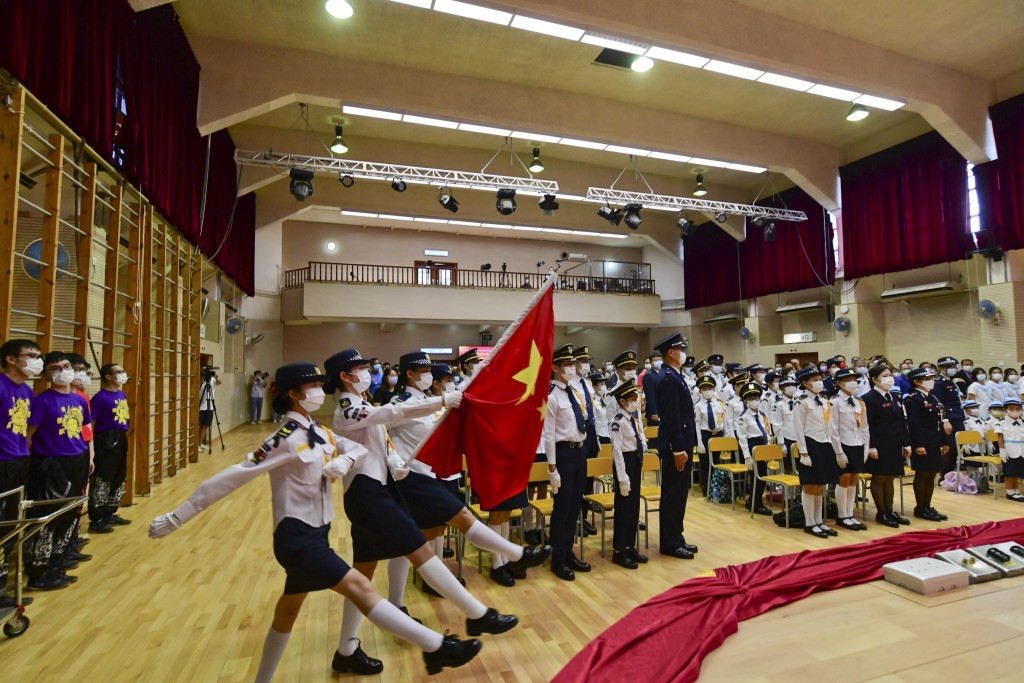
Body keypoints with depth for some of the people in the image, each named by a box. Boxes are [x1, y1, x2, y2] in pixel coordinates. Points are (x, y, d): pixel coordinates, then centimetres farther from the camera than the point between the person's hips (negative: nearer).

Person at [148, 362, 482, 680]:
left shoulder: (320, 432, 4)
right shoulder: (286, 439, -19)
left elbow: (359, 448, 10)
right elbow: (232, 477, -19)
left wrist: (344, 460, -13)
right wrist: (178, 516, -16)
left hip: (314, 532, 9)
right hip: (297, 536, -9)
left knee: (289, 608, 22)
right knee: (359, 586, -11)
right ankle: (436, 648, -6)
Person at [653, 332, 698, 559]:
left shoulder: (673, 376, 14)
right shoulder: (668, 378, -18)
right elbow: (671, 417, -22)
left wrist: (685, 446, 19)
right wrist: (678, 449, -22)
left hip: (682, 443, 10)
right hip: (675, 446, -10)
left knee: (679, 493, 16)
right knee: (673, 495, 0)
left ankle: (676, 538, 27)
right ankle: (670, 543, 12)